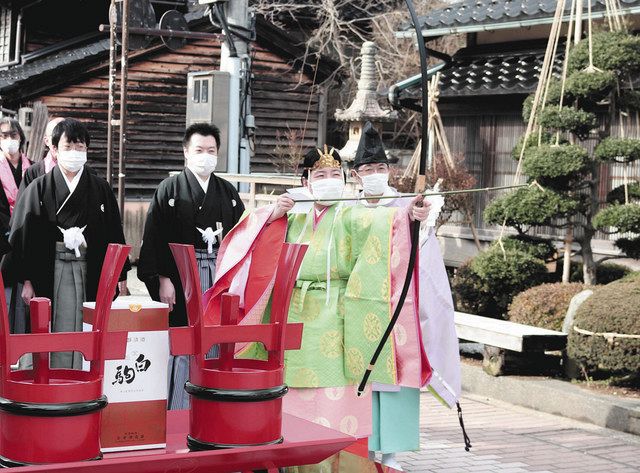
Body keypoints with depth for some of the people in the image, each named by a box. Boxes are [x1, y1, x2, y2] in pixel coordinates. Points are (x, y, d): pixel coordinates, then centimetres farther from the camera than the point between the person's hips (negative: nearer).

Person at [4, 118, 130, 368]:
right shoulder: (40, 188, 5)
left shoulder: (100, 189, 10)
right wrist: (26, 280, -4)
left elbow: (114, 234, 10)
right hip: (51, 270, -1)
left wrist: (120, 275, 5)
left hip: (91, 270, 2)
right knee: (62, 332, -4)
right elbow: (23, 234, 2)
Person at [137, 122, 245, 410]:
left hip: (221, 276, 4)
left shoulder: (228, 192, 14)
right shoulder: (170, 189, 2)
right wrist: (162, 278, -11)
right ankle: (176, 411, 5)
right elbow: (155, 237, -4)